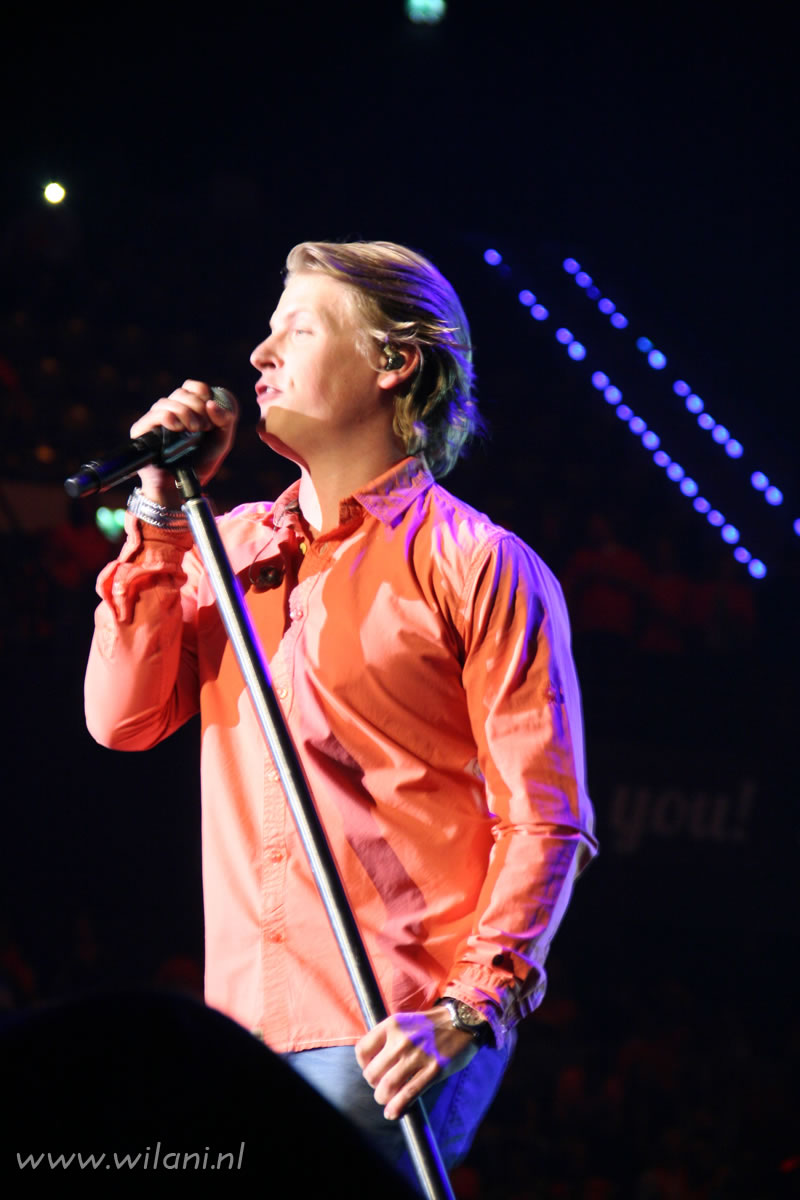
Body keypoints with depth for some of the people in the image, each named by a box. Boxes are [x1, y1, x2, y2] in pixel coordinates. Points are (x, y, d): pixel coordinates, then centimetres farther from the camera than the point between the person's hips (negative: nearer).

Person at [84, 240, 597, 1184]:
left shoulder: (480, 568, -1)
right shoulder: (231, 548, 19)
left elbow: (545, 821, -6)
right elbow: (122, 718, 7)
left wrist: (469, 1009, -18)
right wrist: (162, 514, 4)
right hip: (243, 1024, 5)